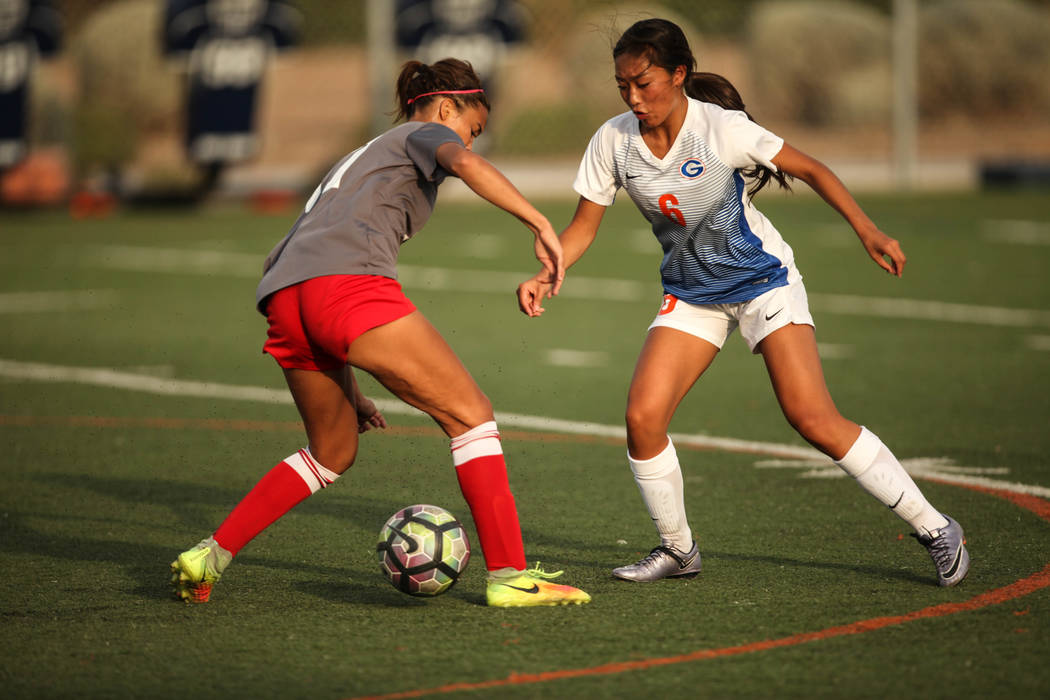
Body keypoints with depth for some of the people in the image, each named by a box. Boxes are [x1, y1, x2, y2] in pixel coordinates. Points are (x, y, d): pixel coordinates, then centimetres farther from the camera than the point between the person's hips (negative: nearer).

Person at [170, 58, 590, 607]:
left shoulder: (360, 157, 41)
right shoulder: (424, 134, 19)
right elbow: (465, 163, -7)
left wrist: (346, 388, 38)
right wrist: (540, 224, -11)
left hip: (283, 295, 8)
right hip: (350, 284, -8)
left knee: (333, 452, 24)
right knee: (470, 415, -1)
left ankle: (209, 555, 17)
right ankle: (508, 576, -9)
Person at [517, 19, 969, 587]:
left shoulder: (722, 129, -21)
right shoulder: (613, 140, -10)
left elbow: (810, 170, -11)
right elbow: (585, 225, -1)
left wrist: (867, 230, -20)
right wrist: (545, 275, -18)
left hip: (762, 278, -4)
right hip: (690, 294, 4)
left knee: (813, 420, -15)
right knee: (642, 416, -13)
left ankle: (933, 528, -4)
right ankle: (677, 549, 9)